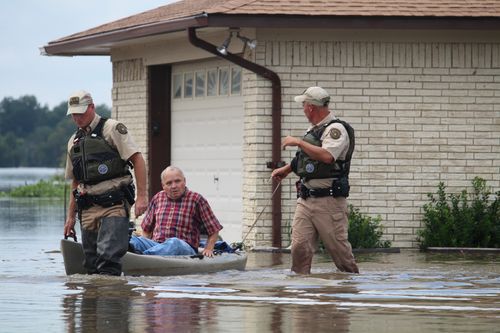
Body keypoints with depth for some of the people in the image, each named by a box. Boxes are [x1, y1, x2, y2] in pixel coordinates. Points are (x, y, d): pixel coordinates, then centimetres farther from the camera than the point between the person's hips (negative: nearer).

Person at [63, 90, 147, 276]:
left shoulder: (111, 129, 0)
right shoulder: (74, 142, 20)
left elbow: (137, 159, -7)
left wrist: (141, 196, -14)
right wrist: (71, 216, 20)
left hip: (114, 205, -7)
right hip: (88, 210, 7)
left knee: (108, 259, -18)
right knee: (91, 264, 4)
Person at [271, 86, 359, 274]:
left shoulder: (336, 129, -10)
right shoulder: (313, 130, 18)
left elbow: (326, 156, -27)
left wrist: (298, 142, -18)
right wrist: (286, 169, 41)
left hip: (328, 200, -8)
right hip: (305, 200, 8)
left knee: (338, 247, -2)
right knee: (299, 246, -3)